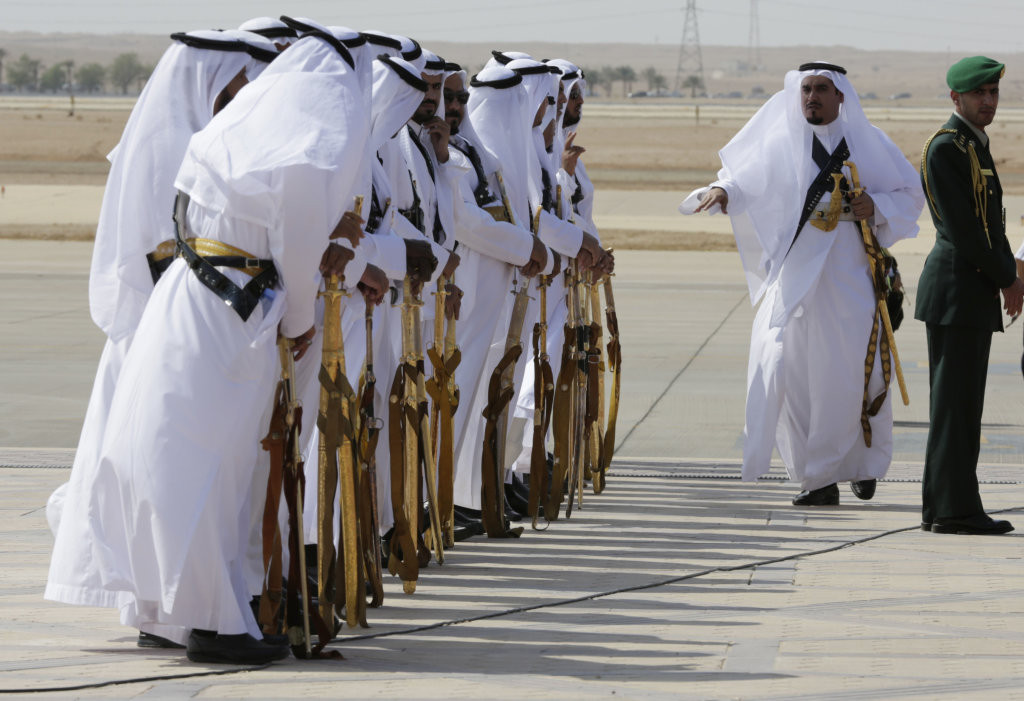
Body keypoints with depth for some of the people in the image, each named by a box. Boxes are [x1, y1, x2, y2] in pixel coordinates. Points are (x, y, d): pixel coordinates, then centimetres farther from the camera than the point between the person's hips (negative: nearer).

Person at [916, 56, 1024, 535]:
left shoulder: (977, 146, 19)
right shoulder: (945, 147, -12)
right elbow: (962, 228, -17)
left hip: (976, 295, 10)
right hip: (955, 292, -10)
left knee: (961, 405, 10)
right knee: (955, 402, -8)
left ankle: (946, 508, 13)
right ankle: (953, 509, -8)